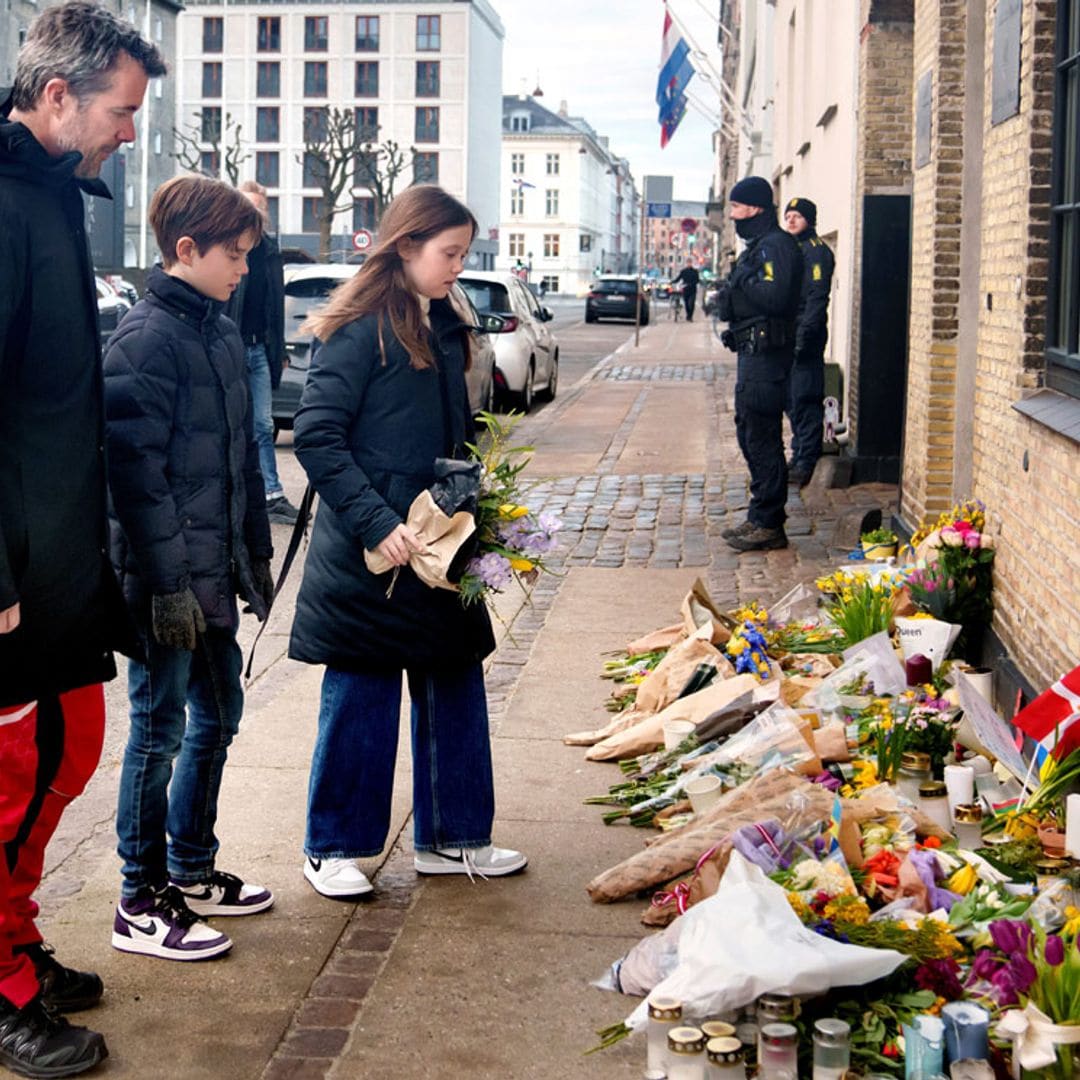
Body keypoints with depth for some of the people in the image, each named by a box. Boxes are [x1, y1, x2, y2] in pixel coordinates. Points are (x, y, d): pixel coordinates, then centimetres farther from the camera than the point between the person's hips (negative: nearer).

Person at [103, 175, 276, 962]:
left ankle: (192, 870, 32)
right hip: (169, 580, -9)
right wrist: (168, 583, -21)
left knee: (218, 716, 17)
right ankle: (142, 904, 13)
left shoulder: (223, 334, 12)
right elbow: (139, 470, -19)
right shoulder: (145, 339, -15)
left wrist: (256, 552, 18)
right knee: (161, 730, 0)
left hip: (217, 573, 9)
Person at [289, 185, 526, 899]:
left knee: (455, 685, 12)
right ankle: (333, 848, 17)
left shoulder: (444, 328, 12)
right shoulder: (361, 328, -12)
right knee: (362, 699, 1)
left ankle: (450, 837, 25)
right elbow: (316, 437, -17)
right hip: (368, 552, -8)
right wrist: (378, 523, -22)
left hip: (439, 548, 8)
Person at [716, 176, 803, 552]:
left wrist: (739, 285, -14)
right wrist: (731, 298, 4)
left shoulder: (776, 245, -13)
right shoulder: (758, 246, 19)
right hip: (752, 352, 11)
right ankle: (759, 518, 24)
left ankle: (769, 525, -4)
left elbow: (775, 296, -26)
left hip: (766, 355, -11)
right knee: (749, 433, 15)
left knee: (762, 439, -8)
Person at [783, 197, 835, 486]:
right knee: (791, 400, 13)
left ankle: (807, 463, -5)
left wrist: (805, 334, -22)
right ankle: (799, 456, 22)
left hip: (805, 336, -9)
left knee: (805, 400, -8)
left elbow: (818, 296, -16)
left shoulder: (816, 250, -9)